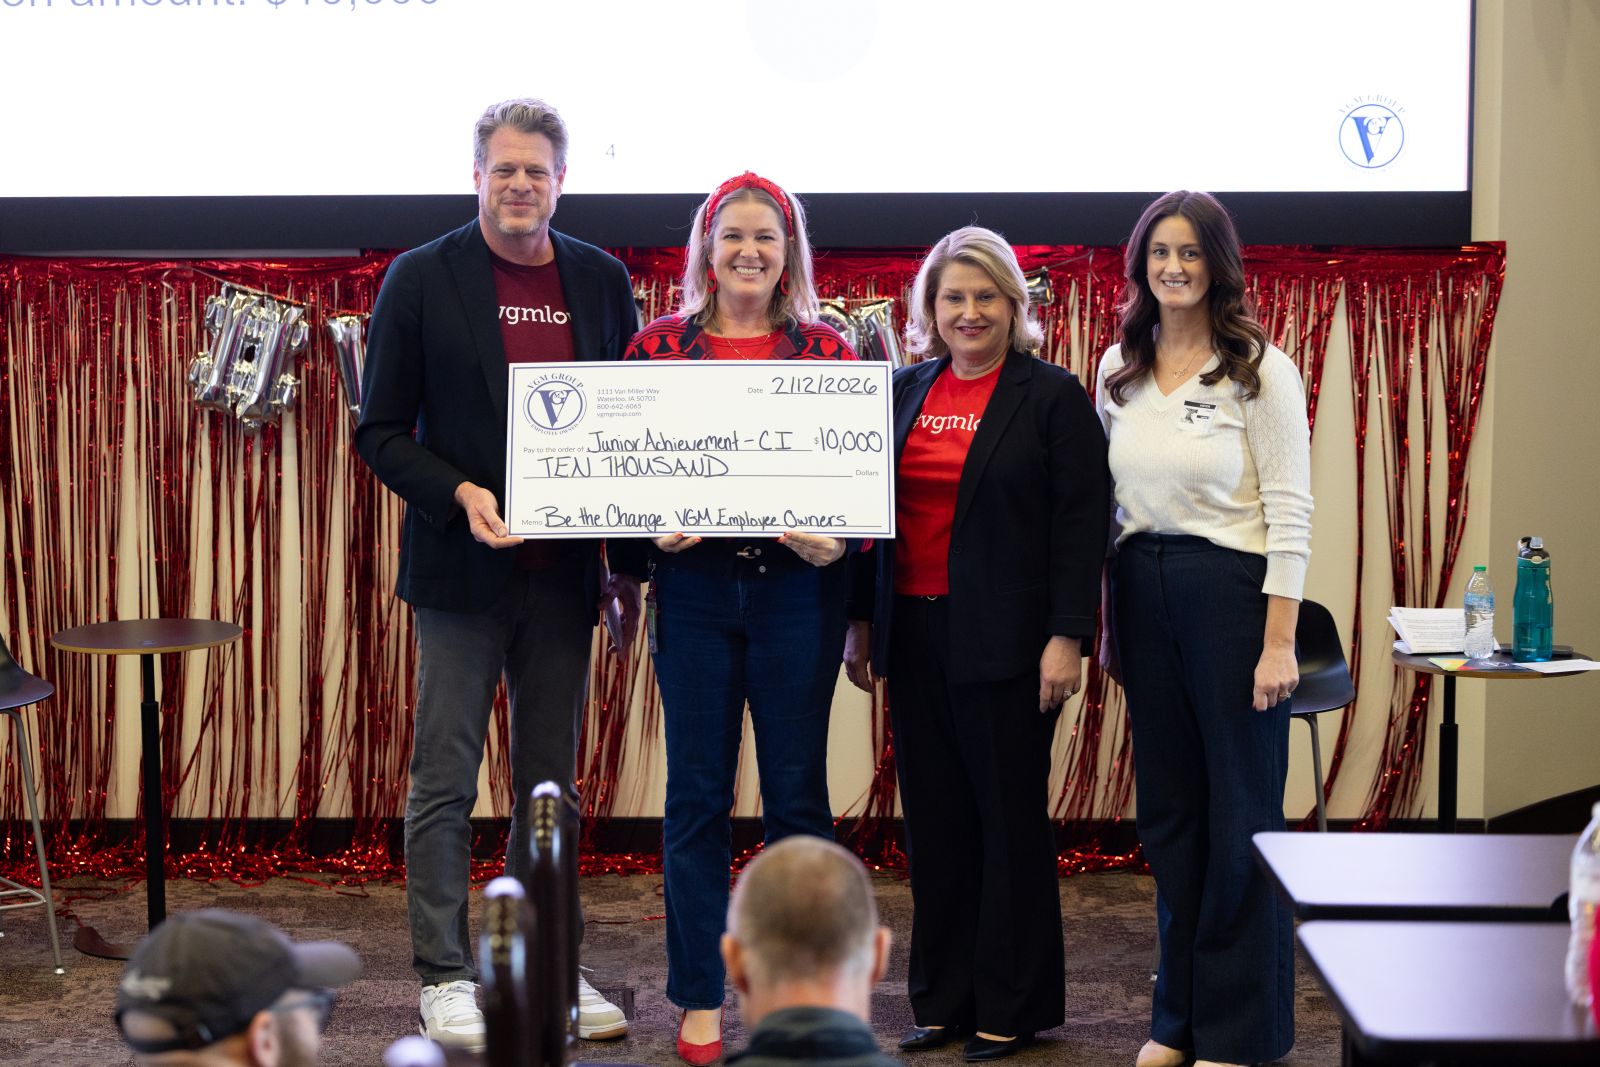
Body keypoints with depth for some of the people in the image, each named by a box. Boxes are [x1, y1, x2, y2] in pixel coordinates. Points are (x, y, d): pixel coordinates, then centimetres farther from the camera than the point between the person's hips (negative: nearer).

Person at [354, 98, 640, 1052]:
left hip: (566, 573, 3)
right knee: (446, 782, 2)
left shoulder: (602, 282, 7)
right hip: (463, 569, -3)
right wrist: (459, 496, -18)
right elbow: (381, 431, -2)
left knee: (551, 782, 10)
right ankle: (445, 976, 11)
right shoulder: (423, 279, -2)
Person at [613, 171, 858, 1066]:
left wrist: (836, 539, -12)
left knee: (798, 792, 5)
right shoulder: (662, 345, 5)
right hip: (695, 583, 0)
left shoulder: (826, 350, 4)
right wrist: (652, 527, -12)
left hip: (798, 585, 0)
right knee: (697, 793, 4)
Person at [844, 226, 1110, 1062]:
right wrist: (861, 621, 11)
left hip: (1005, 639, -5)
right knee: (934, 819, 9)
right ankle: (943, 1000, 19)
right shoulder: (904, 392, 11)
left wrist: (1068, 637, -13)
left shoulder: (1052, 397, -3)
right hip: (915, 633, 5)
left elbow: (1080, 524, -7)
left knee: (1010, 819, 3)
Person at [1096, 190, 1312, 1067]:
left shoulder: (1259, 369, -7)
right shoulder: (1120, 369, 9)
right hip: (1142, 592, 5)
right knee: (1166, 807, 12)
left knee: (1241, 812, 2)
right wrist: (1106, 616, 11)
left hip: (1230, 590, -5)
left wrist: (1279, 641, -14)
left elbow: (1289, 512, -9)